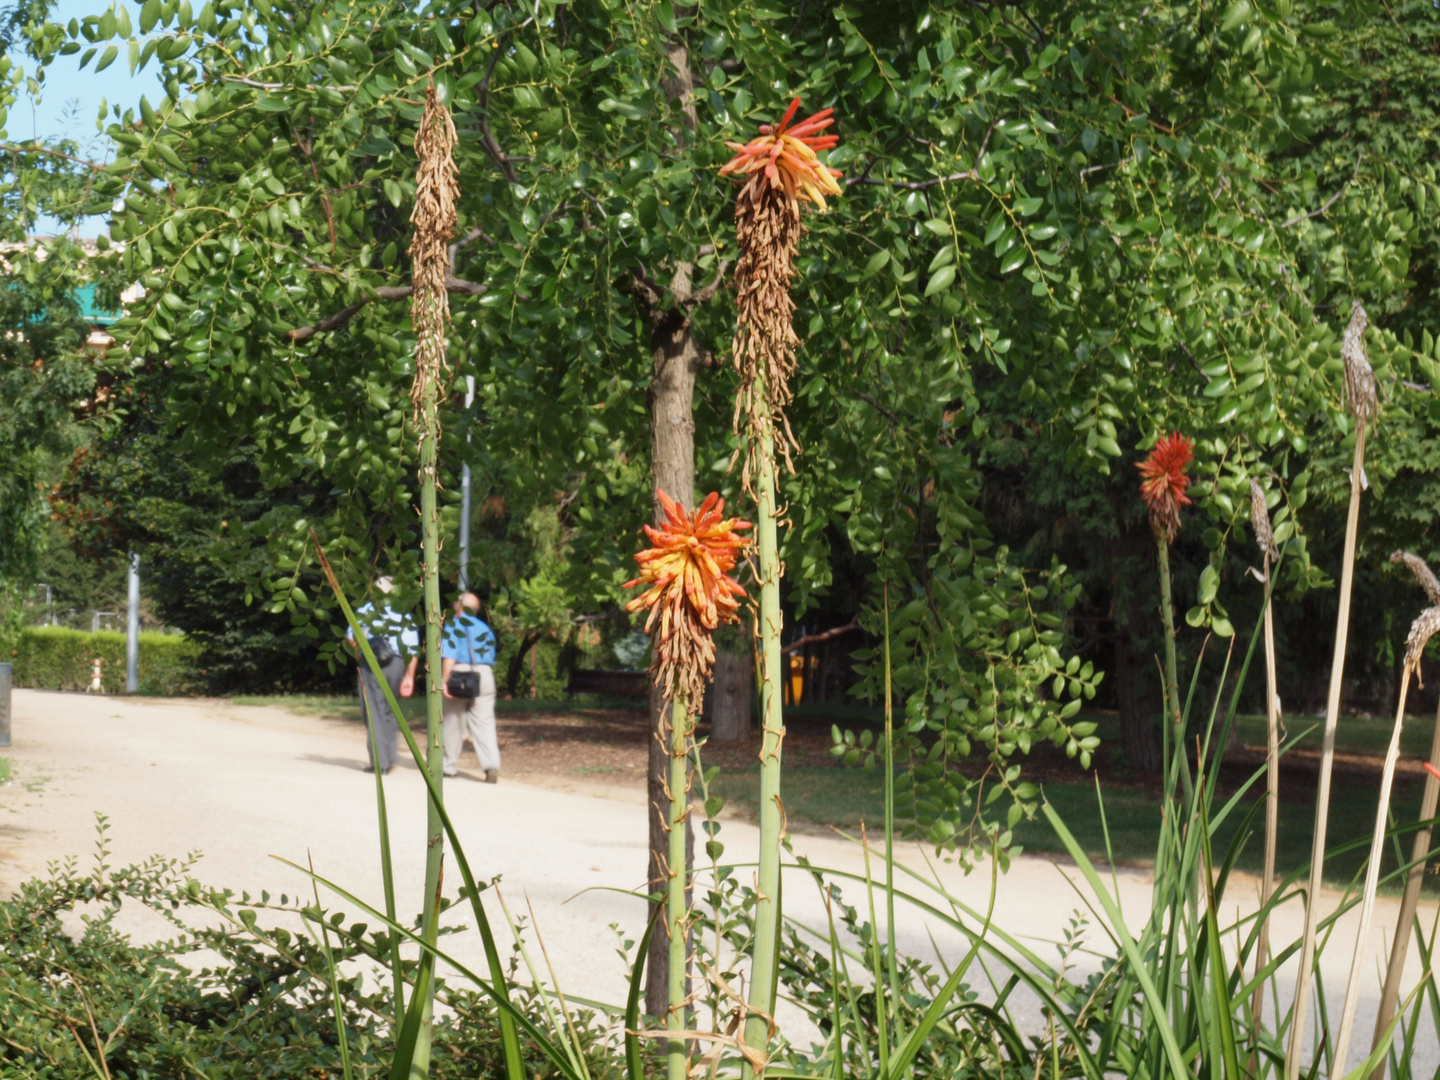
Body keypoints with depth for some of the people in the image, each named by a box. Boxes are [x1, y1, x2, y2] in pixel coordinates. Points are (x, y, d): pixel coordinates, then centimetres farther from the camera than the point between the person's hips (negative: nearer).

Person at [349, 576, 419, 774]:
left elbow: (351, 636, -8)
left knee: (375, 713, 0)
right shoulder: (405, 615, 10)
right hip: (397, 666, 3)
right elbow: (413, 648, 3)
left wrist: (359, 653, 10)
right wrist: (409, 676, 6)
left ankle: (379, 761, -4)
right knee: (389, 711, 17)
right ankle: (389, 758, 14)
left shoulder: (367, 610, 3)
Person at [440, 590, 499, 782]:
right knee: (484, 722, -2)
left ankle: (450, 765, 19)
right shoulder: (485, 628, 17)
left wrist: (444, 679, -13)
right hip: (485, 675, 3)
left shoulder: (453, 625, 1)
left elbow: (449, 655, -10)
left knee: (454, 721, 10)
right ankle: (492, 765, -18)